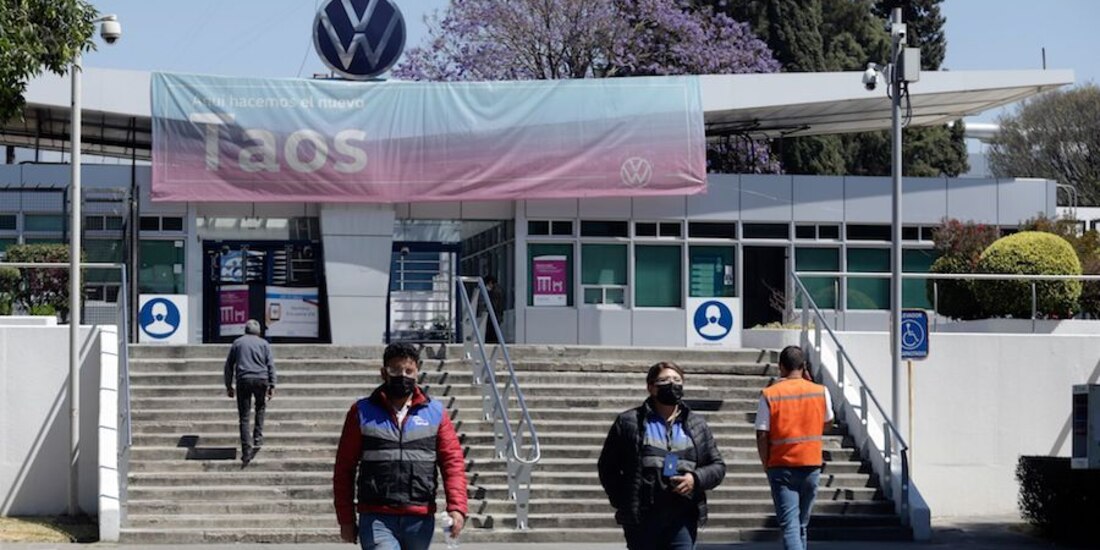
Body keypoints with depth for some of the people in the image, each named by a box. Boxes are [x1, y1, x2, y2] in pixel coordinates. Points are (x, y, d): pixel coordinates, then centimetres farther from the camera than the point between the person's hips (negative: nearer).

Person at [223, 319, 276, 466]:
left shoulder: (237, 343, 13)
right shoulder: (264, 343, 10)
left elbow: (229, 365, 12)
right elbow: (270, 365, 3)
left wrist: (228, 386, 16)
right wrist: (272, 386, 1)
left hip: (243, 380, 0)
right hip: (261, 379, 0)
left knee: (244, 417, 1)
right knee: (260, 409, 23)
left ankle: (246, 451, -7)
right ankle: (258, 439, 9)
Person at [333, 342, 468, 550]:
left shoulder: (436, 412, 9)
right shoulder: (362, 412, 5)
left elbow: (453, 462, 3)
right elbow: (344, 469, 6)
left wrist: (457, 507, -11)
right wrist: (346, 520, 2)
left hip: (420, 521, 3)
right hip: (376, 519, -2)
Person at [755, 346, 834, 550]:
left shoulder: (769, 394, -8)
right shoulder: (820, 391, -1)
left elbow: (762, 435, -9)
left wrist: (766, 464, 5)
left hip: (781, 466, -3)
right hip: (811, 465, 3)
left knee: (789, 525, -7)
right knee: (801, 524, 17)